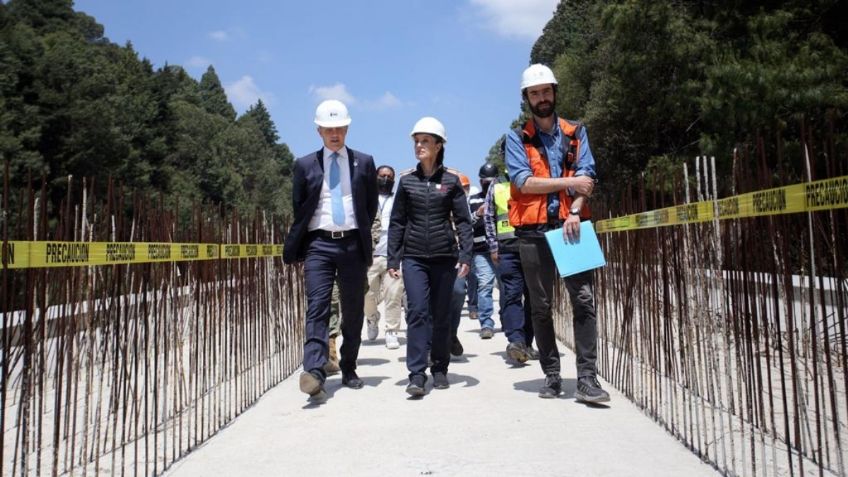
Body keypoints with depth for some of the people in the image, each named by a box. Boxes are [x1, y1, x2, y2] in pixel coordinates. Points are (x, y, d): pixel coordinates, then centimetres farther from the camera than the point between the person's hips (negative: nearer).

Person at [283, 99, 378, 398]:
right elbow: (298, 208, 13)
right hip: (319, 244, -1)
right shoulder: (305, 165, 9)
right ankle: (314, 373, -17)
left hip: (352, 244, 1)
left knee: (353, 311, 6)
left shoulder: (364, 162, 9)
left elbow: (371, 206, 14)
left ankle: (349, 370, 19)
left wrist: (362, 236, 11)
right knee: (317, 309, -11)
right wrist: (298, 247, 11)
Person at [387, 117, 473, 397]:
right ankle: (416, 375, -6)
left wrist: (465, 255, -9)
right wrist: (393, 259, 3)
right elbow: (397, 223, 7)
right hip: (413, 257, 0)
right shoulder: (406, 181, 6)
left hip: (444, 257, 0)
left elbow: (463, 221, 2)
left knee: (440, 316, 7)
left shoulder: (451, 181, 3)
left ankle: (440, 370, 22)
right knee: (417, 312, -9)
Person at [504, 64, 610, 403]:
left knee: (584, 299, -7)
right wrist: (569, 182, -8)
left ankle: (587, 378, -2)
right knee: (541, 307, 5)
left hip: (571, 225, 1)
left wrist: (575, 212, -15)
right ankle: (552, 375, 16)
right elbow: (523, 182, -7)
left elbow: (587, 177, 0)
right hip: (533, 231, 0)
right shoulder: (516, 138, 7)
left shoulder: (576, 133, 13)